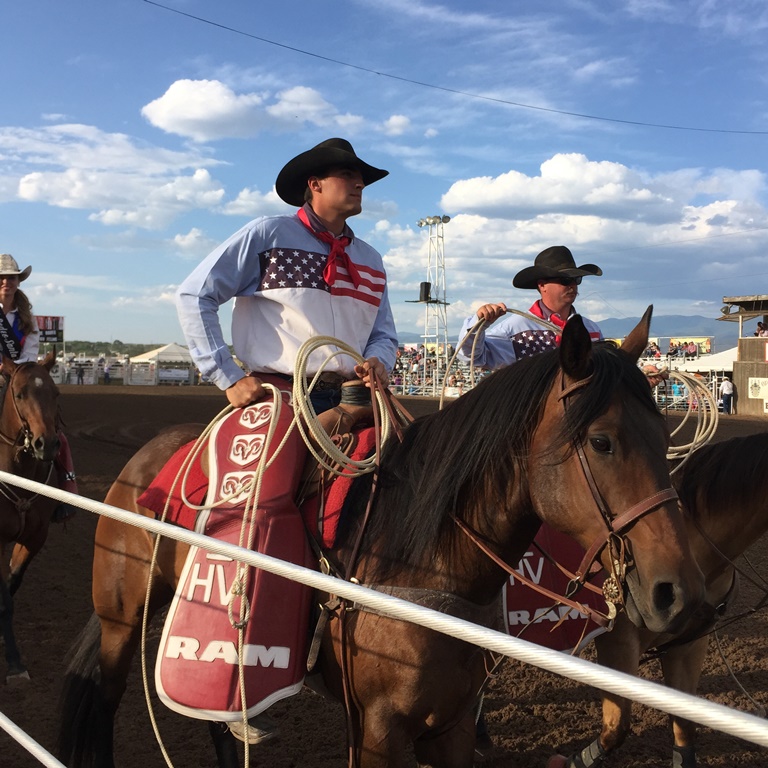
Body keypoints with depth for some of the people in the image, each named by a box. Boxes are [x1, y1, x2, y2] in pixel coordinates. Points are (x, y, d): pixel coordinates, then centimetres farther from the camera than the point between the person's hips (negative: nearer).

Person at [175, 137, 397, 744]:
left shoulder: (369, 260, 20)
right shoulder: (268, 235, 2)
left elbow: (385, 332, 22)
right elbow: (195, 295, -2)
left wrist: (378, 362, -3)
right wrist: (226, 377, -9)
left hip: (345, 399, 6)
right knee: (264, 505, -22)